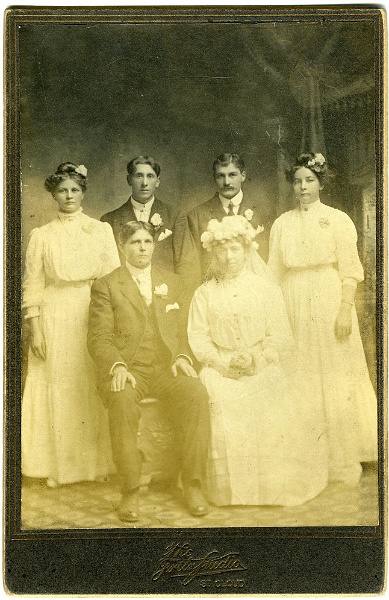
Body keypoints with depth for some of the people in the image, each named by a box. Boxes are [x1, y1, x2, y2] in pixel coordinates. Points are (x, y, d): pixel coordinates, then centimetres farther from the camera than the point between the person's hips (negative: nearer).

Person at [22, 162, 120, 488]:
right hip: (55, 319, 0)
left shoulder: (102, 230, 7)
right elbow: (33, 286, 3)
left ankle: (97, 461, 16)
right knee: (58, 387, 2)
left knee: (95, 387, 3)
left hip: (95, 318, 1)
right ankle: (60, 466, 14)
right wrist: (35, 330, -6)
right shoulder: (42, 235, 5)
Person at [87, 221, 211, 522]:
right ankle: (130, 491, -23)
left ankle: (193, 483, -16)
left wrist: (182, 355, -5)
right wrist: (117, 366, -19)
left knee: (197, 394, -28)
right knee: (122, 401, -36)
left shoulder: (172, 282, 20)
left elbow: (183, 330, 17)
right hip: (128, 369, -2)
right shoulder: (106, 286, 9)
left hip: (168, 366, 3)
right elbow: (99, 338, 0)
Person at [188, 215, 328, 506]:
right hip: (221, 371, 1)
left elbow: (281, 335, 2)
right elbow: (198, 339, 3)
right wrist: (226, 362, -12)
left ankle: (276, 491, -7)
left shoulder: (265, 287, 8)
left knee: (278, 417, -27)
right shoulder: (204, 293, 11)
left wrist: (256, 361, -14)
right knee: (222, 414, -26)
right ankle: (230, 493, -10)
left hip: (265, 370, -1)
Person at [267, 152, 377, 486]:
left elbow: (350, 271, -4)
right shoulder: (282, 224, 10)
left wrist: (345, 309, -14)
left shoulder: (339, 220, 0)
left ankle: (343, 460, 12)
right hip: (294, 305, 3)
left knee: (336, 377, 0)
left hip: (330, 302, -3)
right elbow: (275, 272, 10)